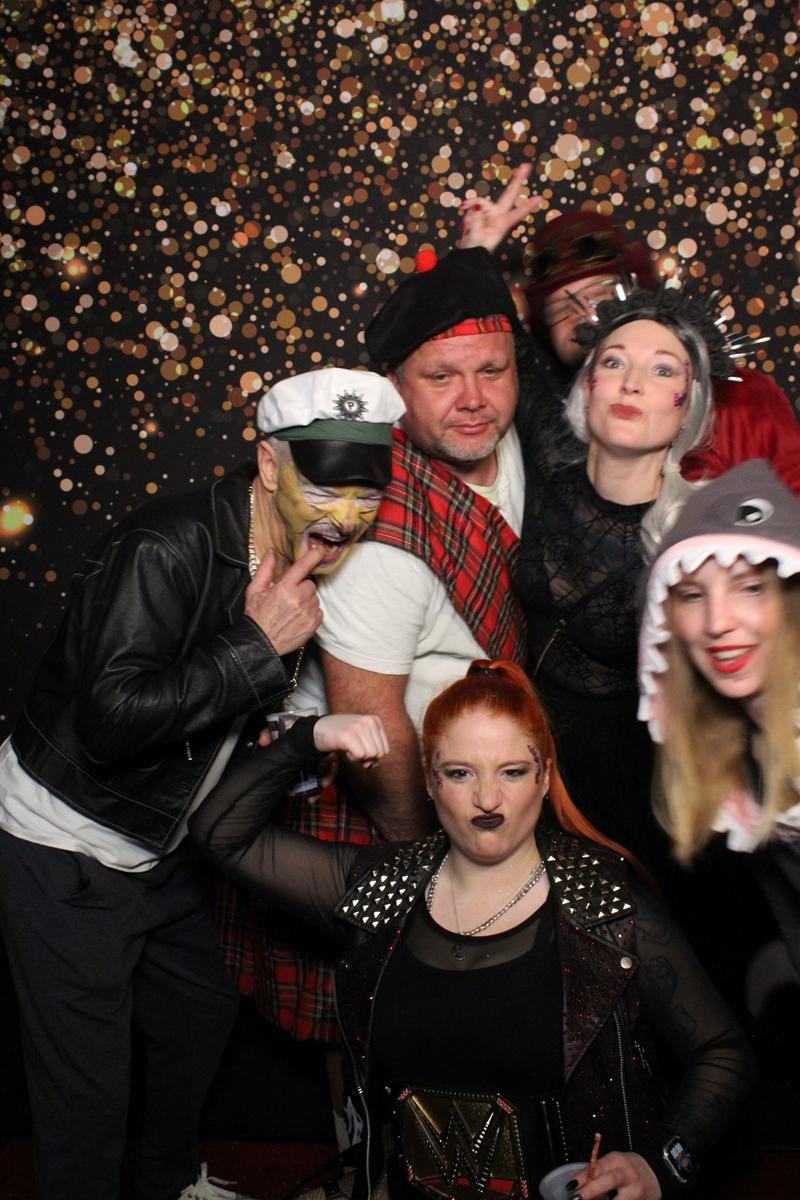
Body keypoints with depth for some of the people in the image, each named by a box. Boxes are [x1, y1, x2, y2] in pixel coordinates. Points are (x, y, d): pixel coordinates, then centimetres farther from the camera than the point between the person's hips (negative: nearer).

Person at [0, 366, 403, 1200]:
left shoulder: (311, 560, -2)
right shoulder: (165, 551, -27)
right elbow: (110, 720, -34)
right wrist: (258, 646, -33)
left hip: (165, 846, 9)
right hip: (68, 850, -8)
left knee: (204, 1013, 24)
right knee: (86, 1081, 2)